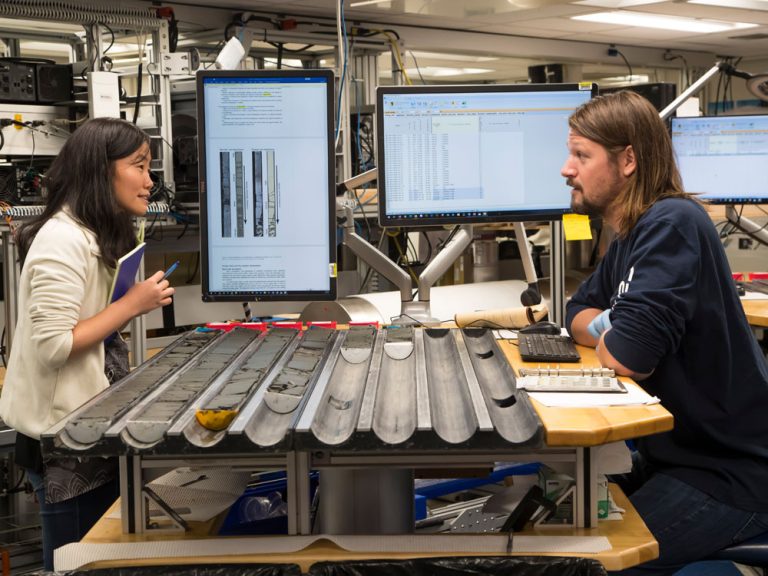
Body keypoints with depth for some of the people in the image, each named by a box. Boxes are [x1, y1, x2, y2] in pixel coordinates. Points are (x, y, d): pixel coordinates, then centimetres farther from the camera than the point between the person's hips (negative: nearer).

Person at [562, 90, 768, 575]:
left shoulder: (672, 224, -23)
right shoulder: (633, 233, 8)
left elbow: (628, 357, -30)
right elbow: (579, 312, 17)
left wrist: (604, 332, -7)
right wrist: (610, 326, -7)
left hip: (729, 474, -9)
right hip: (675, 450, 9)